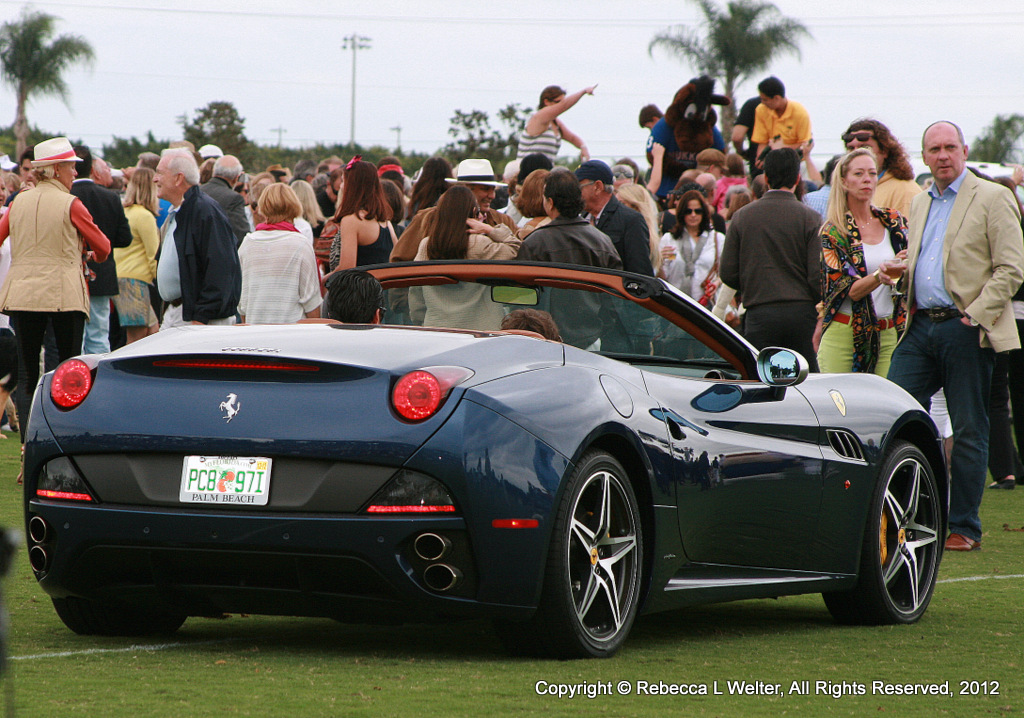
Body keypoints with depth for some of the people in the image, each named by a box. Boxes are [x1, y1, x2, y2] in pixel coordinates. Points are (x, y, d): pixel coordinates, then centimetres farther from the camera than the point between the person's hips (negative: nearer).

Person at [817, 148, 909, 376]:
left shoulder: (894, 221, 11)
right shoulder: (833, 232, 0)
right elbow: (849, 289, -9)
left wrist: (905, 269, -11)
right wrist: (880, 276, -27)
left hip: (889, 335, 3)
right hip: (844, 333, -3)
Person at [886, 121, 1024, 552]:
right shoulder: (919, 205, 17)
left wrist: (974, 315, -15)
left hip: (965, 328, -6)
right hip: (921, 325, 6)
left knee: (969, 431, 1)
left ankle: (964, 528, 7)